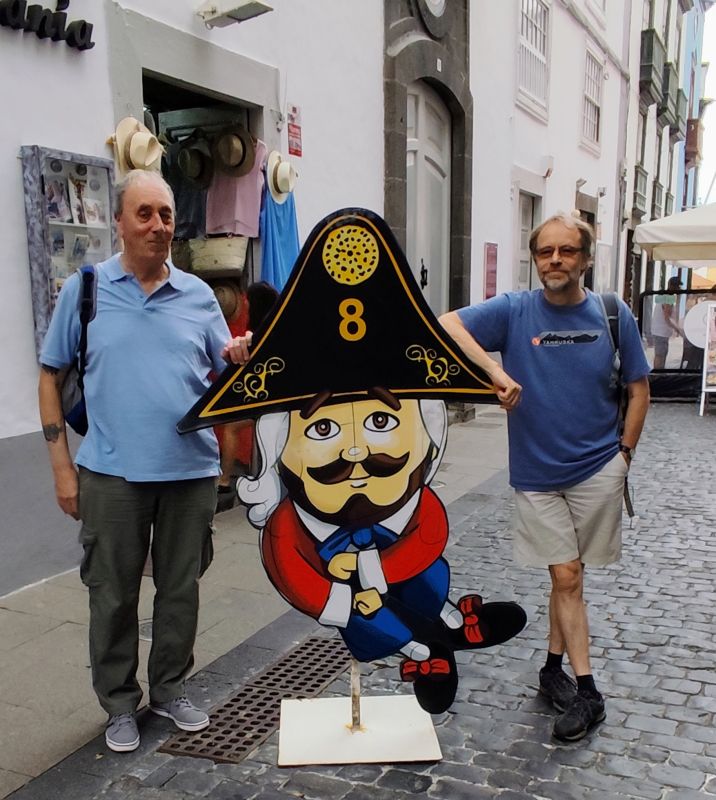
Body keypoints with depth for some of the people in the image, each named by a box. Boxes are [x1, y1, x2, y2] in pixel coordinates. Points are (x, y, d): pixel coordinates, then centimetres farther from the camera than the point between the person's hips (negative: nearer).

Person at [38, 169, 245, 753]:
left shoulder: (198, 295, 6)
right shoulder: (84, 290, 1)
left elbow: (228, 379, 9)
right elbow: (52, 377, 3)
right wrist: (62, 467, -2)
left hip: (192, 470, 2)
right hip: (112, 473, -2)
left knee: (181, 589, 14)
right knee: (114, 595, 10)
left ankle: (171, 689, 34)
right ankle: (120, 704, 29)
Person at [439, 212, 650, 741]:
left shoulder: (612, 315, -1)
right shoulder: (514, 311, -5)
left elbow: (639, 388, 6)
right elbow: (446, 326, -16)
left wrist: (624, 452, 1)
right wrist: (495, 372, -27)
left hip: (598, 470, 1)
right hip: (537, 473, -1)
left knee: (568, 574, 10)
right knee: (566, 575, 3)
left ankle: (554, 667, 29)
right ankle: (586, 691, 13)